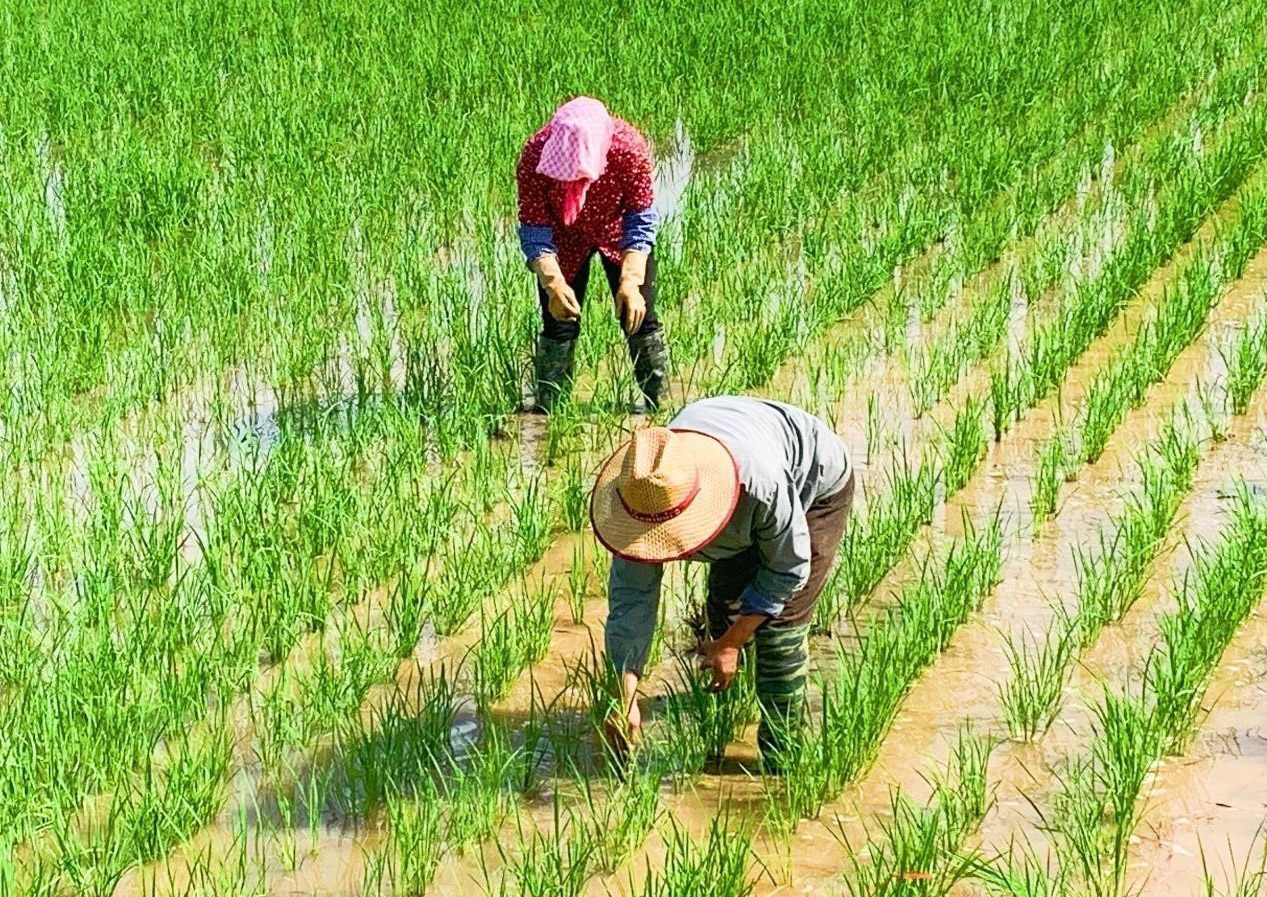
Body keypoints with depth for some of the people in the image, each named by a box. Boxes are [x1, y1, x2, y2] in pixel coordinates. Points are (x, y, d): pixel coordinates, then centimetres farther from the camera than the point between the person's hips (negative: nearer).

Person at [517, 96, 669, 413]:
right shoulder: (534, 156, -35)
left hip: (618, 232, 0)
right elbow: (534, 232, -26)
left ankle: (659, 405, 10)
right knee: (559, 325, -3)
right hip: (563, 240, 0)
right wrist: (553, 283, -41)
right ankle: (548, 410, 9)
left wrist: (631, 282, -35)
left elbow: (640, 221, -25)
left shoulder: (629, 147, -36)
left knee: (639, 318, -3)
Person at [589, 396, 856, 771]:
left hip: (815, 489, -5)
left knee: (779, 625, -15)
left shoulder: (762, 482, -48)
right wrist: (624, 699, -33)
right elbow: (630, 596, -27)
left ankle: (780, 763, -4)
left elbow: (788, 568, -28)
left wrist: (732, 643, -22)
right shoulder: (644, 491, -33)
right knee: (724, 606, 6)